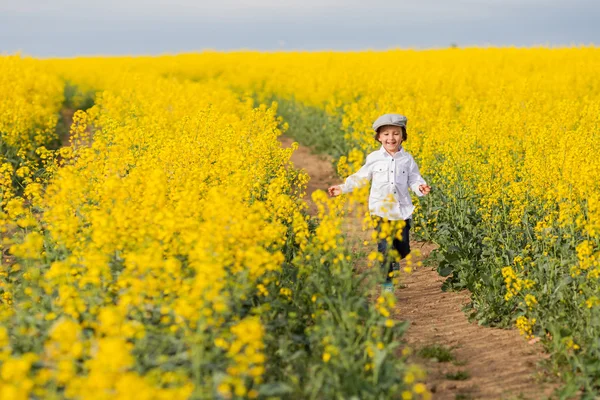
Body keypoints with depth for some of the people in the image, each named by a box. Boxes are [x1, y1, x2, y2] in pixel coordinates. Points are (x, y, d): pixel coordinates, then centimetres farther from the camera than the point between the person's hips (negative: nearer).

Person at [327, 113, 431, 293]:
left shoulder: (407, 159, 2)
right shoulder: (374, 158, 1)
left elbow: (414, 179, 2)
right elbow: (360, 177, 10)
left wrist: (420, 187, -20)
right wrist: (342, 188, 5)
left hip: (402, 211, 1)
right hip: (381, 211, -1)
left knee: (403, 249, 5)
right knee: (385, 247, -5)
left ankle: (392, 260, 39)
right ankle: (387, 282, 6)